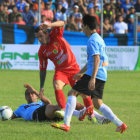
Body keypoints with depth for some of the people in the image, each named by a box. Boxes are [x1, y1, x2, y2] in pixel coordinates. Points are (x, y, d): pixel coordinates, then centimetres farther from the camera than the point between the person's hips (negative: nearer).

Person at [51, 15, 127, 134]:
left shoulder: (93, 40, -10)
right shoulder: (98, 39, 22)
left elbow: (96, 59, -21)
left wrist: (92, 78, -27)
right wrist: (80, 72, 37)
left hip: (95, 74, -9)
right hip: (102, 76, 9)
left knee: (72, 93, -7)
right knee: (97, 103, 10)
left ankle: (66, 124, -14)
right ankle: (120, 124, 4)